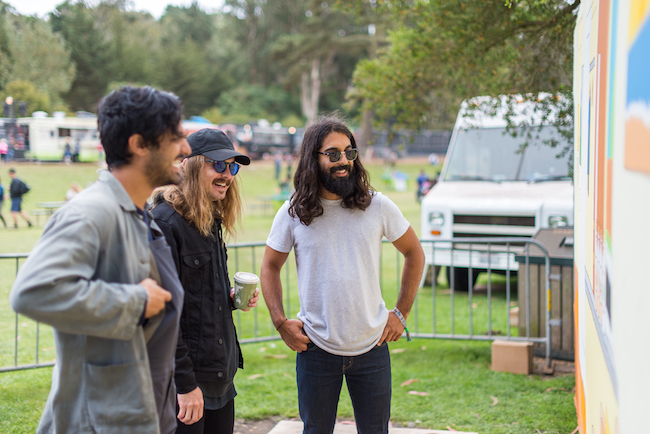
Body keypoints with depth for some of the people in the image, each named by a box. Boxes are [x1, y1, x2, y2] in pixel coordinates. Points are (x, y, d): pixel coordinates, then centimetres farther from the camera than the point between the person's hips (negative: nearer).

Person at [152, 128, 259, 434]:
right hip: (187, 380, -9)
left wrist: (231, 300, 4)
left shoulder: (210, 223, 13)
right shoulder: (165, 223, -16)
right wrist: (184, 383, -21)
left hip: (221, 374, 9)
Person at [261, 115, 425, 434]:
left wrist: (401, 313, 4)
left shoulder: (378, 207, -3)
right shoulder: (293, 213, -4)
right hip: (316, 348, 0)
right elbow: (270, 267, 8)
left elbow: (414, 254, 9)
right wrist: (280, 323, -2)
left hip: (372, 347, 1)